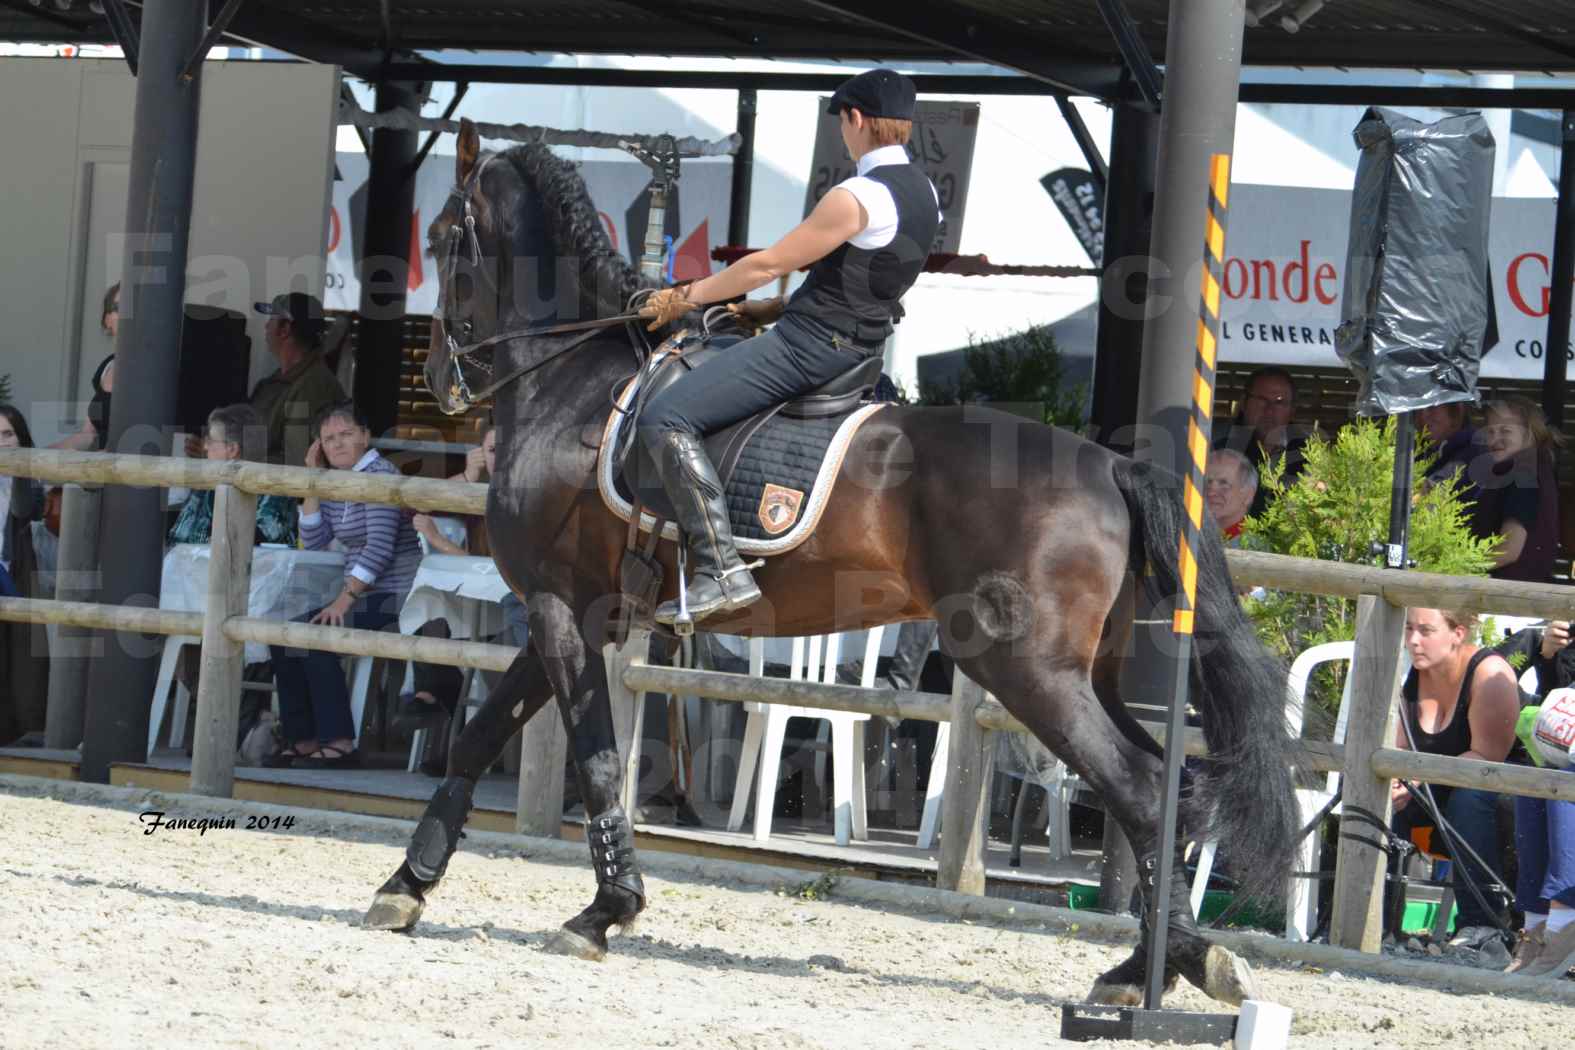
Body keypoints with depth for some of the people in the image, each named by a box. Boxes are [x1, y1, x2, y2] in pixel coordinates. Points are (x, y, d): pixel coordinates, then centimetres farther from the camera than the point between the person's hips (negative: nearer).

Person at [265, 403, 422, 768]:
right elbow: (313, 541, 9)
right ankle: (303, 740, -1)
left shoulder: (379, 475, -12)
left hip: (393, 595, -9)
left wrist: (345, 598, -24)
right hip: (366, 595, 9)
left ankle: (340, 742, -23)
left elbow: (380, 546, -20)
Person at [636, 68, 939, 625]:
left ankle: (721, 570, -25)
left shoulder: (856, 198, -21)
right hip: (862, 342, 10)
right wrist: (773, 310, 21)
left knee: (664, 420, -16)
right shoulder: (923, 192, 8)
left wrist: (686, 297, -3)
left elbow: (768, 264, -16)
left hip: (811, 346, -10)